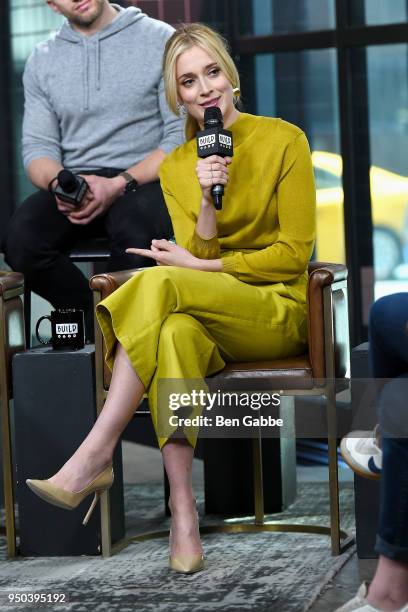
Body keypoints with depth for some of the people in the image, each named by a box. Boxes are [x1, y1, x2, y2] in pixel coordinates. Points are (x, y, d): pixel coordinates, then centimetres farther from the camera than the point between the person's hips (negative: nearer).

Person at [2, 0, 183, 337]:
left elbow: (181, 136, -5)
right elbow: (38, 146, 8)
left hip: (145, 181, -3)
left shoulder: (160, 39, 1)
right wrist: (59, 184, -16)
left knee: (134, 231, -37)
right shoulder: (42, 60, 14)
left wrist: (120, 185, -19)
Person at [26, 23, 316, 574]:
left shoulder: (284, 141, -1)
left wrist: (200, 267, -9)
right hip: (211, 322, 3)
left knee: (159, 284, -32)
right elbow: (198, 256, 3)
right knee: (176, 331, -36)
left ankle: (94, 456, -34)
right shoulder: (175, 167, 11)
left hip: (278, 308, -3)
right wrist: (206, 202, -15)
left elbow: (293, 254, -5)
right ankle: (182, 511, -39)